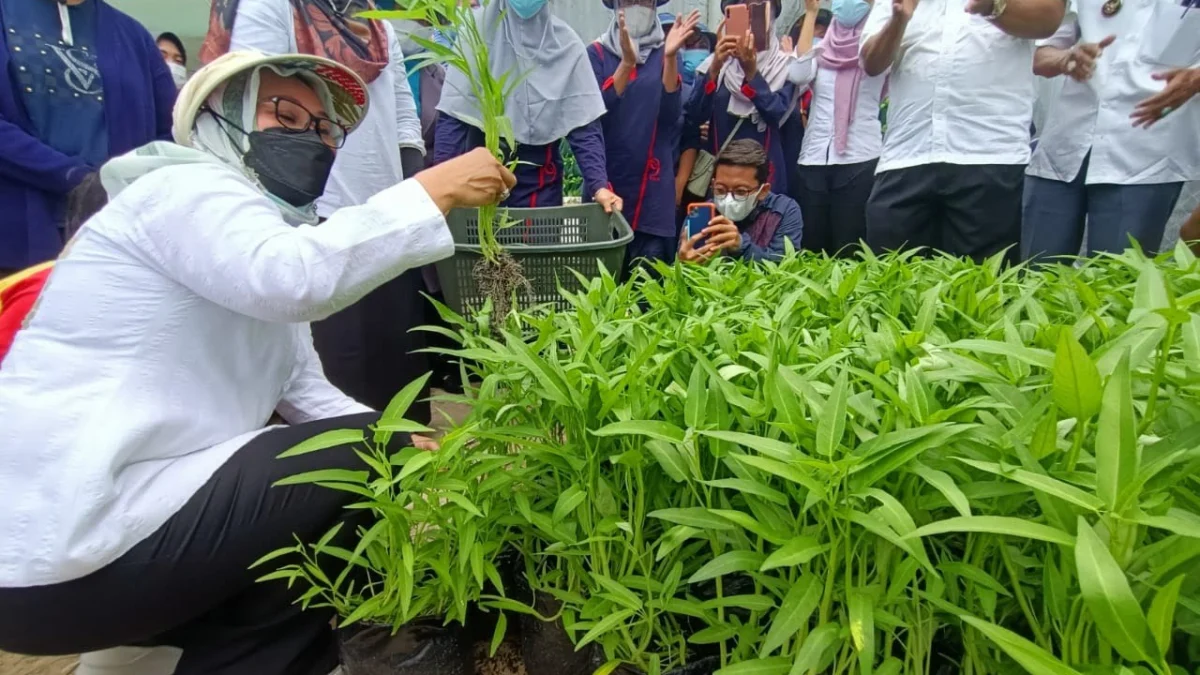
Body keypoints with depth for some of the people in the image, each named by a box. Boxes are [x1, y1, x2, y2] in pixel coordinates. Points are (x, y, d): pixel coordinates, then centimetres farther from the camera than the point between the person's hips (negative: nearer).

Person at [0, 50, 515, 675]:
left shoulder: (267, 228, 19)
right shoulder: (188, 189, -10)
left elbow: (304, 393, 13)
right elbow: (293, 276, -34)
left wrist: (412, 448, 0)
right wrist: (435, 190, -27)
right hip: (59, 550, -10)